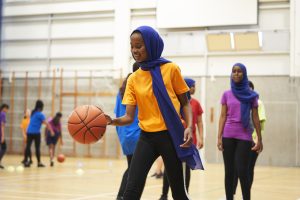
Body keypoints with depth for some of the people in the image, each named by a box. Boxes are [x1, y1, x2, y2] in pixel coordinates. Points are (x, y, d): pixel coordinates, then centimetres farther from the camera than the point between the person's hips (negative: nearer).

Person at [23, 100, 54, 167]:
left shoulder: (33, 113, 13)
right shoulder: (40, 114, -9)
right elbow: (47, 123, -13)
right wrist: (52, 131, -9)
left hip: (29, 132, 6)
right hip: (36, 133, -6)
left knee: (28, 146, 3)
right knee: (37, 148, 1)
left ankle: (26, 162, 0)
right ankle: (39, 163, 4)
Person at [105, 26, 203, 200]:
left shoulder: (170, 69, -3)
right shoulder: (133, 79, 5)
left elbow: (185, 103, 4)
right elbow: (129, 117, 0)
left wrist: (189, 126, -13)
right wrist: (111, 121, -21)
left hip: (170, 135, -2)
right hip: (147, 137, 3)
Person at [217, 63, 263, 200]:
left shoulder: (251, 95, 3)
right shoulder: (226, 94, 8)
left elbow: (255, 118, 4)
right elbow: (223, 116, 6)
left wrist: (259, 139, 1)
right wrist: (219, 137, -2)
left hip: (244, 136, -2)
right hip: (228, 136, 2)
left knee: (242, 171, -8)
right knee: (229, 171, 4)